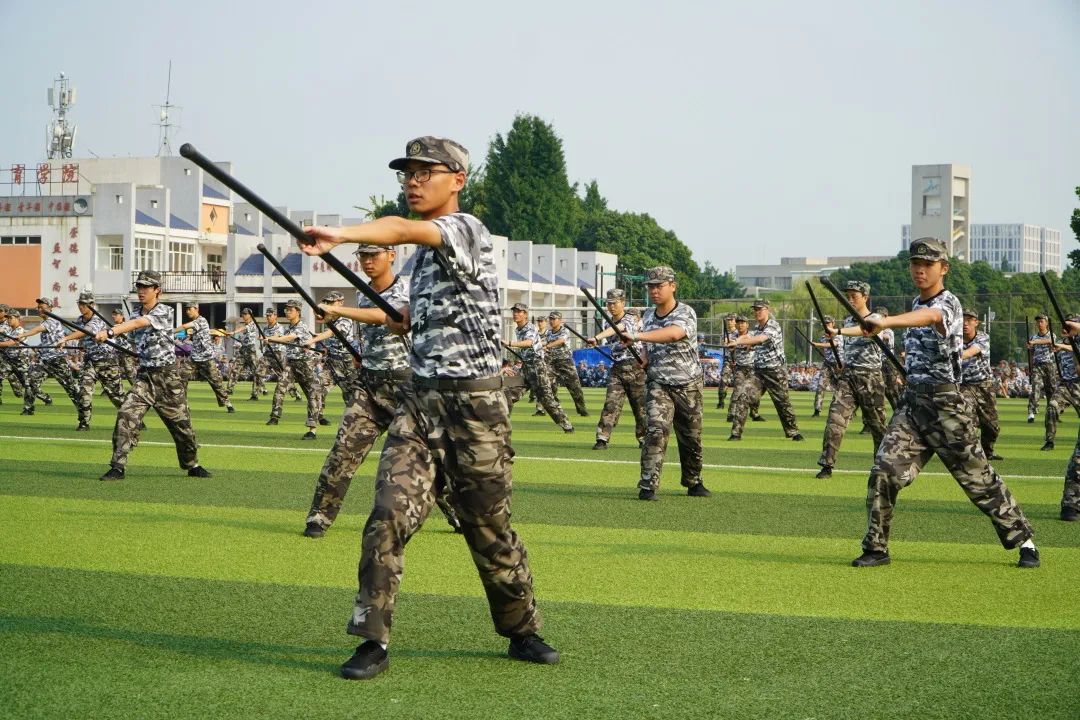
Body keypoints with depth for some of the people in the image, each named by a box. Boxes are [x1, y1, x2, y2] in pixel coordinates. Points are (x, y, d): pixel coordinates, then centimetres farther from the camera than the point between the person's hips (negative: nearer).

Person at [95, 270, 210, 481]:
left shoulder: (164, 312, -13)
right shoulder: (136, 315, 8)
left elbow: (138, 324, -30)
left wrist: (109, 332, -42)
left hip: (167, 376, -4)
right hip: (144, 376, 4)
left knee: (181, 424, 8)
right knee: (126, 415, -18)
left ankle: (192, 465, 30)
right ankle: (118, 467, -17)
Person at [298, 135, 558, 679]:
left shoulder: (465, 229, -11)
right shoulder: (426, 250, 14)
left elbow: (401, 230, -33)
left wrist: (340, 235, -50)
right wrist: (413, 316, 12)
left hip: (475, 400, -6)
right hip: (421, 398, 6)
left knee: (488, 525, 6)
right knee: (389, 513, -10)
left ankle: (523, 632, 26)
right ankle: (373, 640, -6)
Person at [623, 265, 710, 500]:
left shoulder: (686, 313, -15)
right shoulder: (647, 316, 4)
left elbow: (672, 334, -37)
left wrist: (636, 336, -46)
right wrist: (646, 361, -2)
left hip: (689, 386, -2)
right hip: (659, 384, 2)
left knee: (691, 437, 10)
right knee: (656, 430, -19)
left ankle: (693, 482, 32)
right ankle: (648, 486, -20)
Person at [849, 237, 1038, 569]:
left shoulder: (948, 302, -14)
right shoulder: (916, 304, 12)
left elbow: (931, 317, -40)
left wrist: (886, 322, -57)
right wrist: (911, 360, 9)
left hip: (945, 403, -7)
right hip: (912, 403, 7)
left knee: (979, 478, 1)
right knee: (884, 470, -8)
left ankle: (1024, 541, 16)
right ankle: (876, 548, 1)